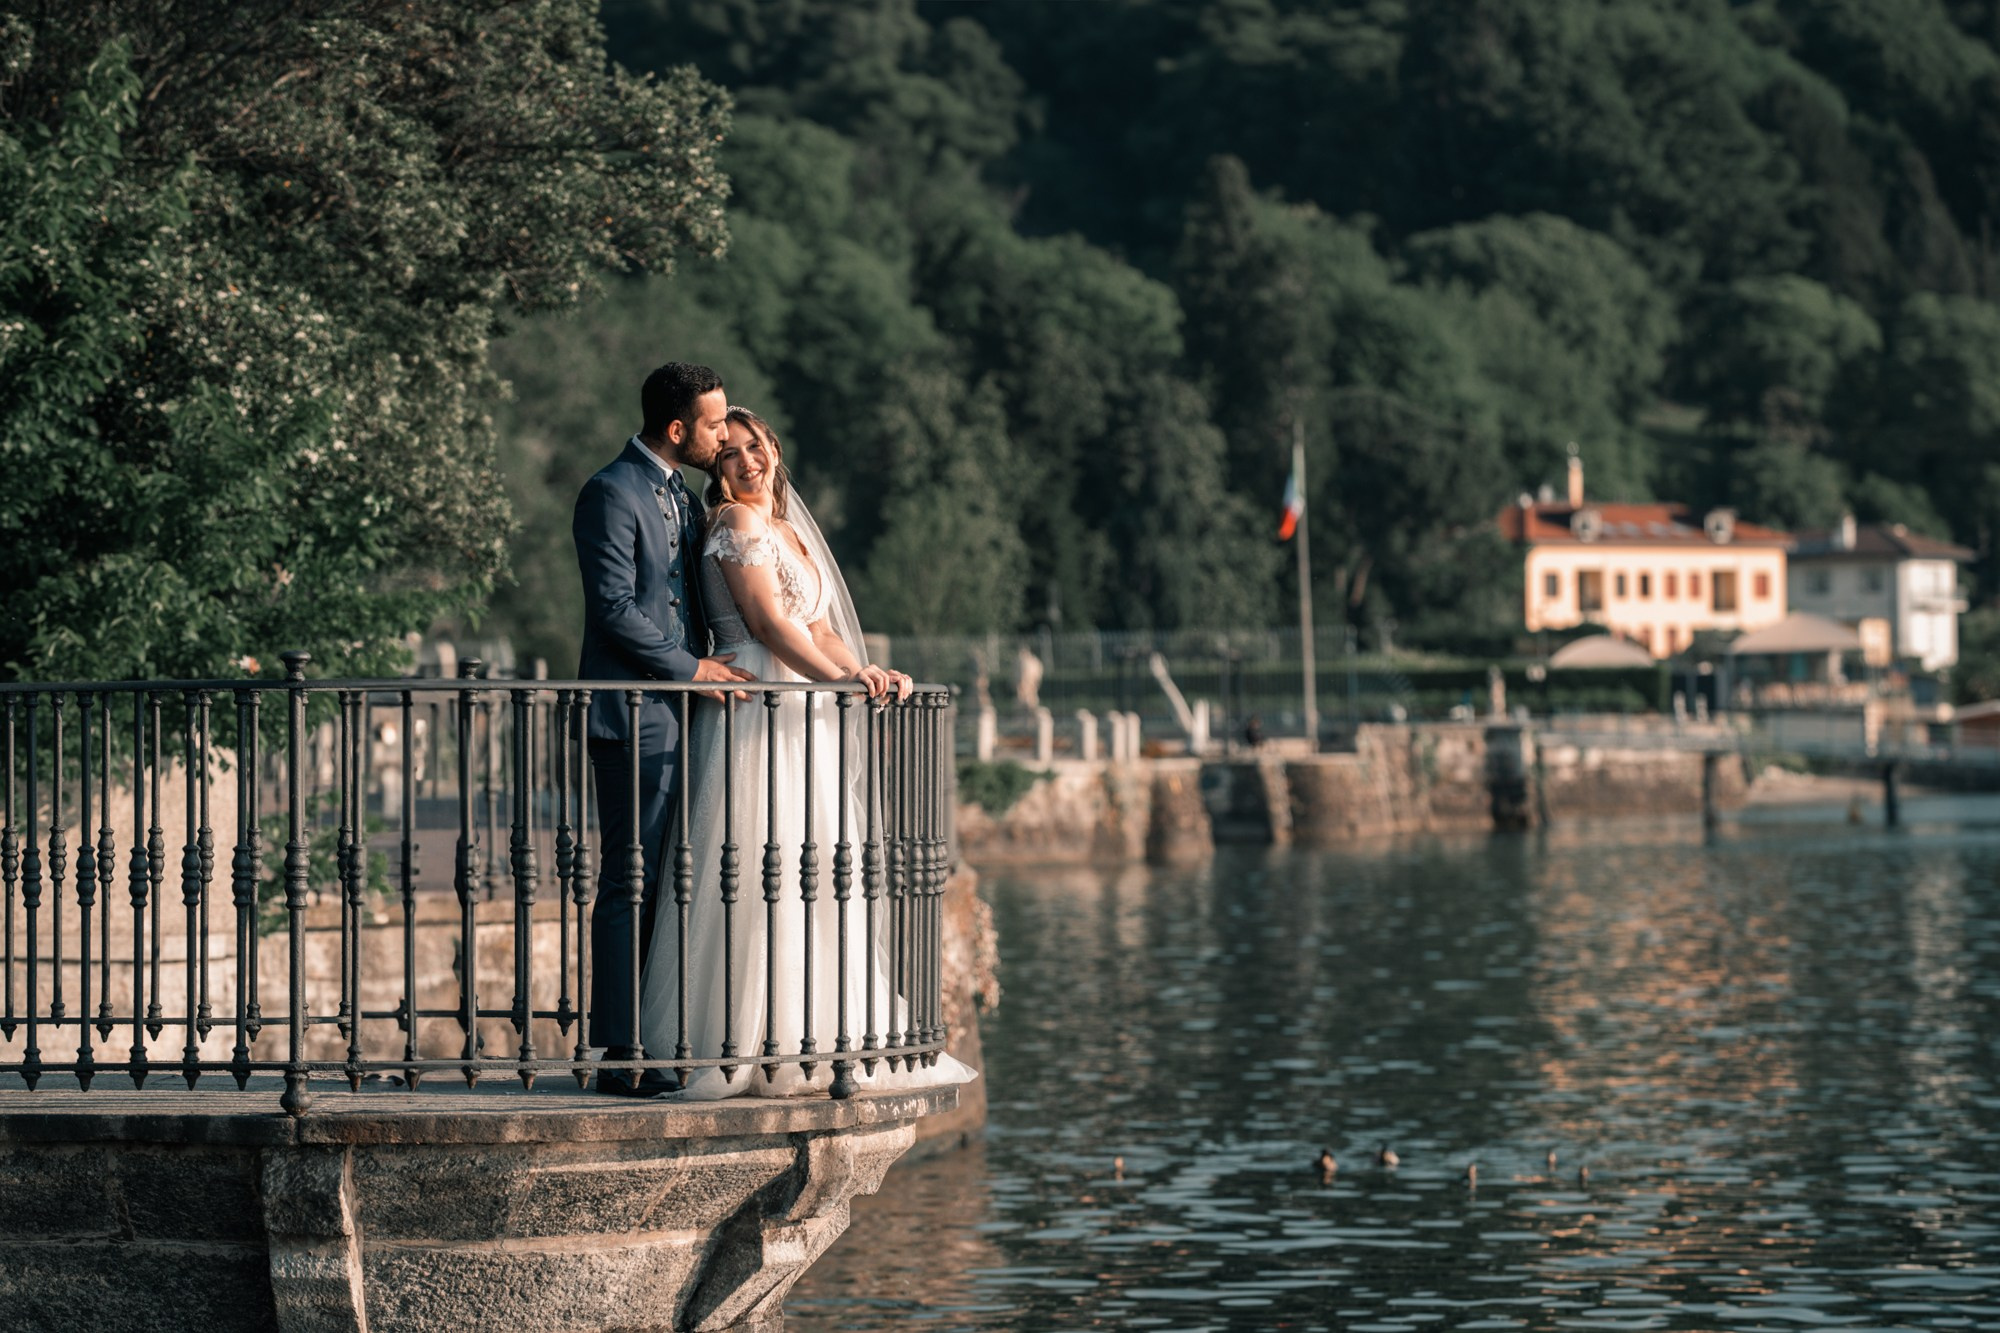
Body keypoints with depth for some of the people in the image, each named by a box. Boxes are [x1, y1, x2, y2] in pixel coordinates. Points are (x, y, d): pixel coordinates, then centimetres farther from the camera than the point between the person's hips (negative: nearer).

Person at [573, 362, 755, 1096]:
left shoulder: (681, 498, 18)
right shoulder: (612, 493, -11)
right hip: (633, 714, -9)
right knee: (629, 884, -8)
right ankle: (620, 1056, -6)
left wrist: (710, 664, 11)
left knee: (665, 885, 9)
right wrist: (692, 668, -14)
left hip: (678, 713, 9)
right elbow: (615, 607, -17)